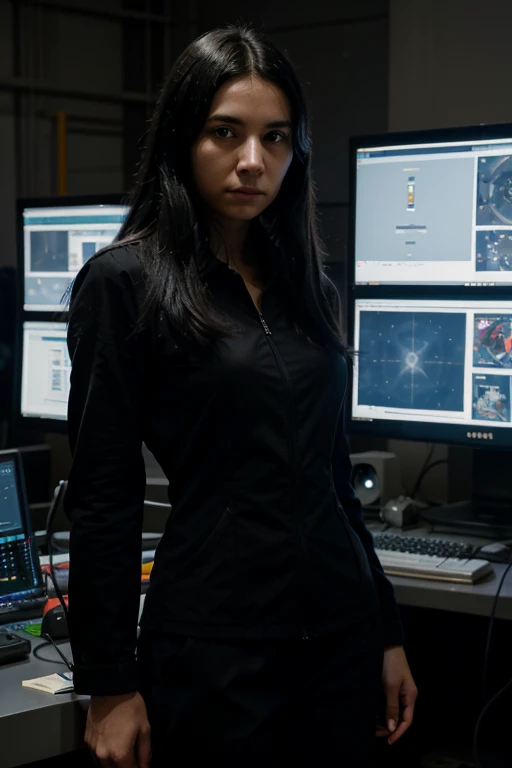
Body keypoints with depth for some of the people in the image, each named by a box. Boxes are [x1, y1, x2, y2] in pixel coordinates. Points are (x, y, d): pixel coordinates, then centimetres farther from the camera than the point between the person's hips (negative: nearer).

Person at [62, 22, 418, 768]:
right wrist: (110, 685, -10)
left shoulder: (308, 285, 11)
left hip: (341, 634, 6)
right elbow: (103, 496, -9)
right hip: (213, 647, -6)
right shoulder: (125, 281, -7)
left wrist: (388, 634, 15)